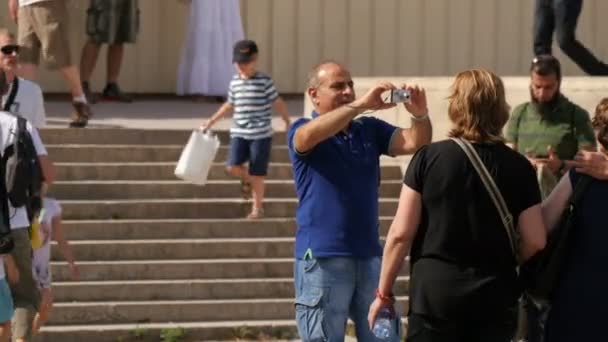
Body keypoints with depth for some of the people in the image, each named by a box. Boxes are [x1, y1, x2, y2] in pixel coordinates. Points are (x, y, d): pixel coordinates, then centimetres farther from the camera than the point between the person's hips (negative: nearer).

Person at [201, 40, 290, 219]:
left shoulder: (264, 82, -8)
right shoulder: (235, 82, 7)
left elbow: (278, 103, -3)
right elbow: (230, 105, 21)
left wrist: (288, 123, -1)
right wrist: (212, 121, 23)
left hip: (261, 135, -4)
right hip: (239, 133, 4)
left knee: (256, 174, 0)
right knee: (233, 167, -9)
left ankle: (257, 207, 16)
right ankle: (247, 179, 25)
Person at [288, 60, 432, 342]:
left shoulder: (370, 129, 10)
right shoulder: (301, 131, -3)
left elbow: (414, 143, -3)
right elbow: (310, 134, -27)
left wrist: (420, 116, -25)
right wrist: (360, 105, -35)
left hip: (369, 255, 5)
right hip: (322, 259, -5)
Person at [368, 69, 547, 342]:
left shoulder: (429, 157, -5)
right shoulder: (518, 167, 0)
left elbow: (401, 233, -5)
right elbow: (535, 241, -1)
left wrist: (384, 292, 6)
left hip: (435, 291, -2)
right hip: (495, 295, 2)